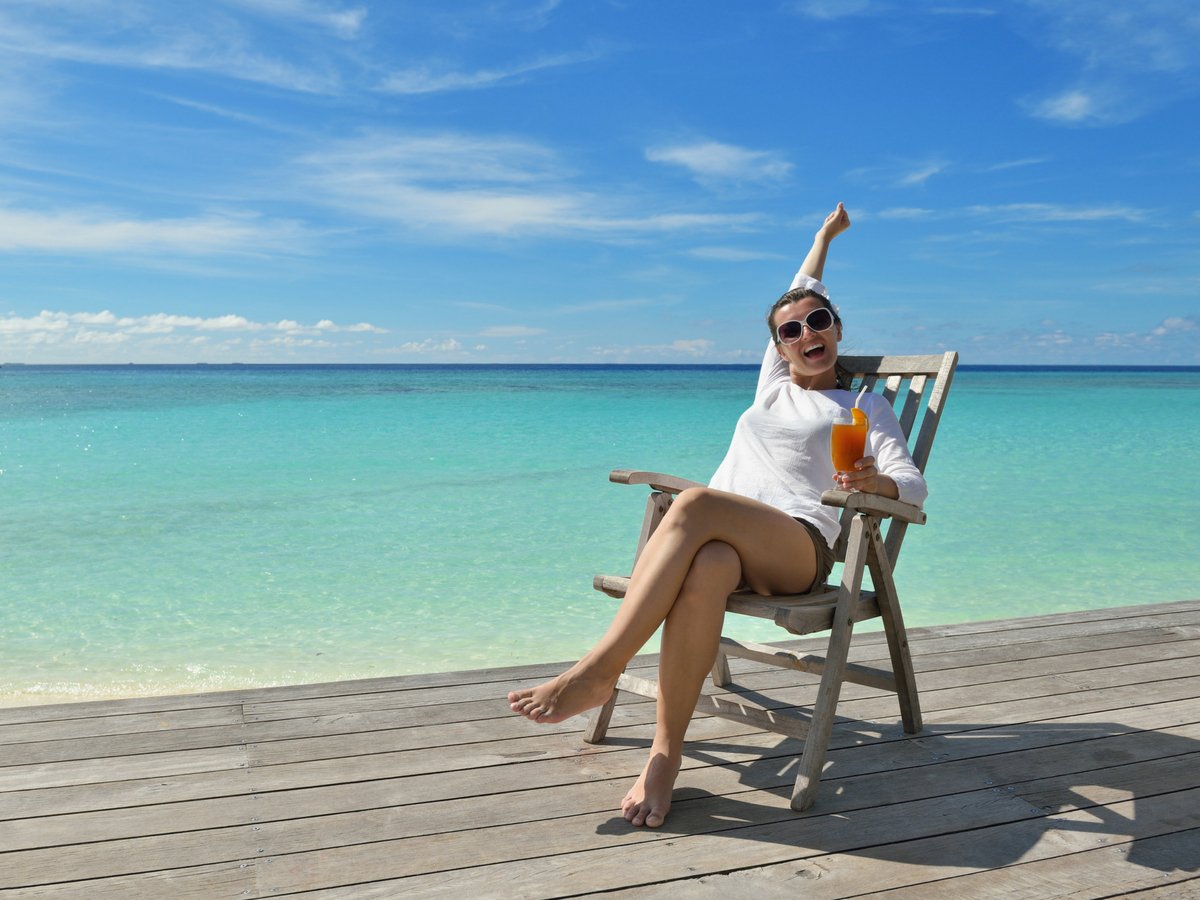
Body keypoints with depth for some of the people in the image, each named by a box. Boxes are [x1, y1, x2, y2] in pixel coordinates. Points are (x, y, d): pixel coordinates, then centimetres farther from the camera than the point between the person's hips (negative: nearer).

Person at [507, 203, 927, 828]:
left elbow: (913, 486, 7)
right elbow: (792, 298, 48)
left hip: (800, 547, -3)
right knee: (708, 566, -39)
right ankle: (664, 755, -40)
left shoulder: (865, 407, 21)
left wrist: (874, 482, -17)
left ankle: (598, 670, -37)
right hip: (726, 540, 3)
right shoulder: (773, 385, 32)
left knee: (693, 503, -37)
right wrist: (824, 237, 59)